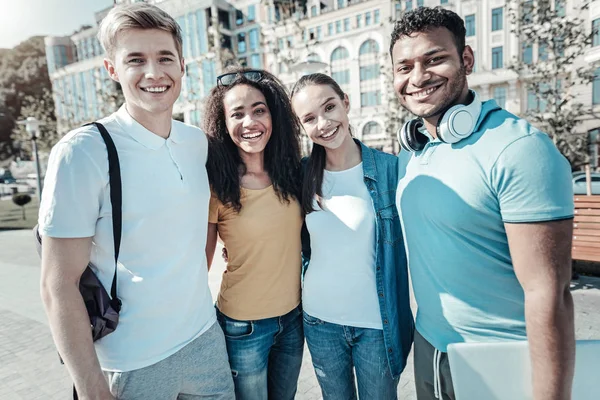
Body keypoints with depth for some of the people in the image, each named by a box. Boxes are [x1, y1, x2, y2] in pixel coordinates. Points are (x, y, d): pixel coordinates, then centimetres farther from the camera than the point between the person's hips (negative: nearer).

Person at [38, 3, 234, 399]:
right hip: (134, 366, -4)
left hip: (206, 338, 5)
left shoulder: (199, 142, -1)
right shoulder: (83, 151, -16)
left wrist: (197, 285, 7)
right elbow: (59, 286, -14)